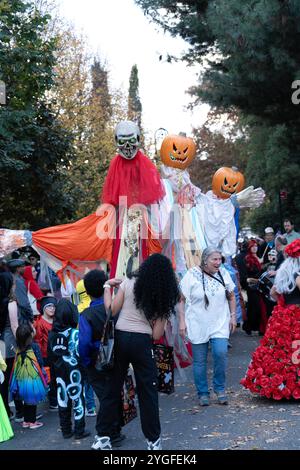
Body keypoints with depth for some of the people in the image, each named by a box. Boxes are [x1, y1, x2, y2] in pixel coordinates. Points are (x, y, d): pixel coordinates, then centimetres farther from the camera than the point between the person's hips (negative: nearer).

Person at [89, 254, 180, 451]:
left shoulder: (129, 283, 0)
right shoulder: (164, 295, 1)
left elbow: (111, 311, 1)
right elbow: (157, 334, -4)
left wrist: (107, 287, 10)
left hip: (120, 337, 1)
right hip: (142, 342, -1)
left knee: (112, 388, 10)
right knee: (148, 391, 8)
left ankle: (103, 437, 14)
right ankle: (153, 440, 14)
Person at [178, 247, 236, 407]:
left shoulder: (224, 274, 2)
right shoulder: (192, 275, -7)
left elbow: (231, 297, 15)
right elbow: (182, 300, -3)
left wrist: (233, 316, 9)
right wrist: (182, 321, -7)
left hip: (220, 324, 2)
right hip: (197, 324, -1)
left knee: (221, 353, -16)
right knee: (199, 361, 4)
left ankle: (220, 388, 4)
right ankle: (203, 393, 19)